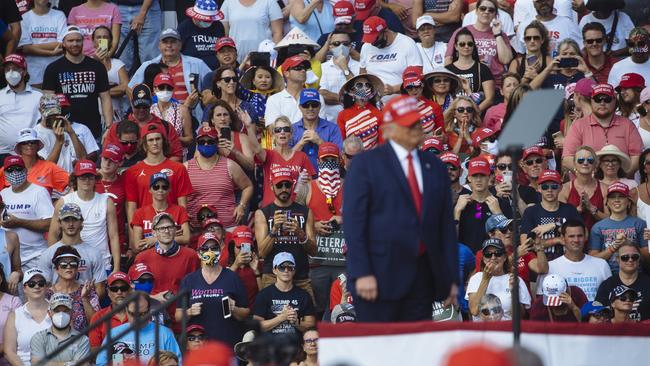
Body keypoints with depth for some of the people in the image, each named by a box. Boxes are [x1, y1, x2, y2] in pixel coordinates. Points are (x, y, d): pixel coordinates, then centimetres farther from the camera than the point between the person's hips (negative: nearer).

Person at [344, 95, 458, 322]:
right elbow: (353, 224, -5)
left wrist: (451, 278, 11)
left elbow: (446, 225, 16)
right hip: (379, 278, -5)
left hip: (423, 277, 5)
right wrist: (361, 274, -14)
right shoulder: (365, 164, 2)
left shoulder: (435, 167, 16)